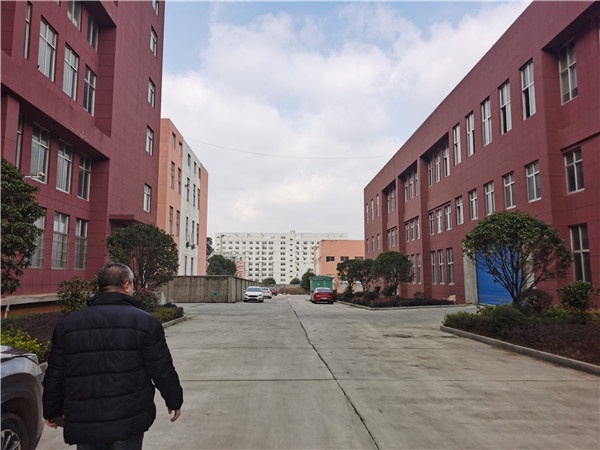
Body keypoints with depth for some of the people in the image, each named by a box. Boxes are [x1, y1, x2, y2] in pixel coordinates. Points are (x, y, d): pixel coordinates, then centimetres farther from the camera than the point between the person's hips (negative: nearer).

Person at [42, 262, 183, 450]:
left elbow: (54, 375, 11)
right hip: (129, 420, -3)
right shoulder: (145, 322, -7)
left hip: (82, 422, 3)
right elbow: (162, 371, -5)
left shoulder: (67, 324, 4)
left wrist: (51, 411, 24)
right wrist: (174, 401, 10)